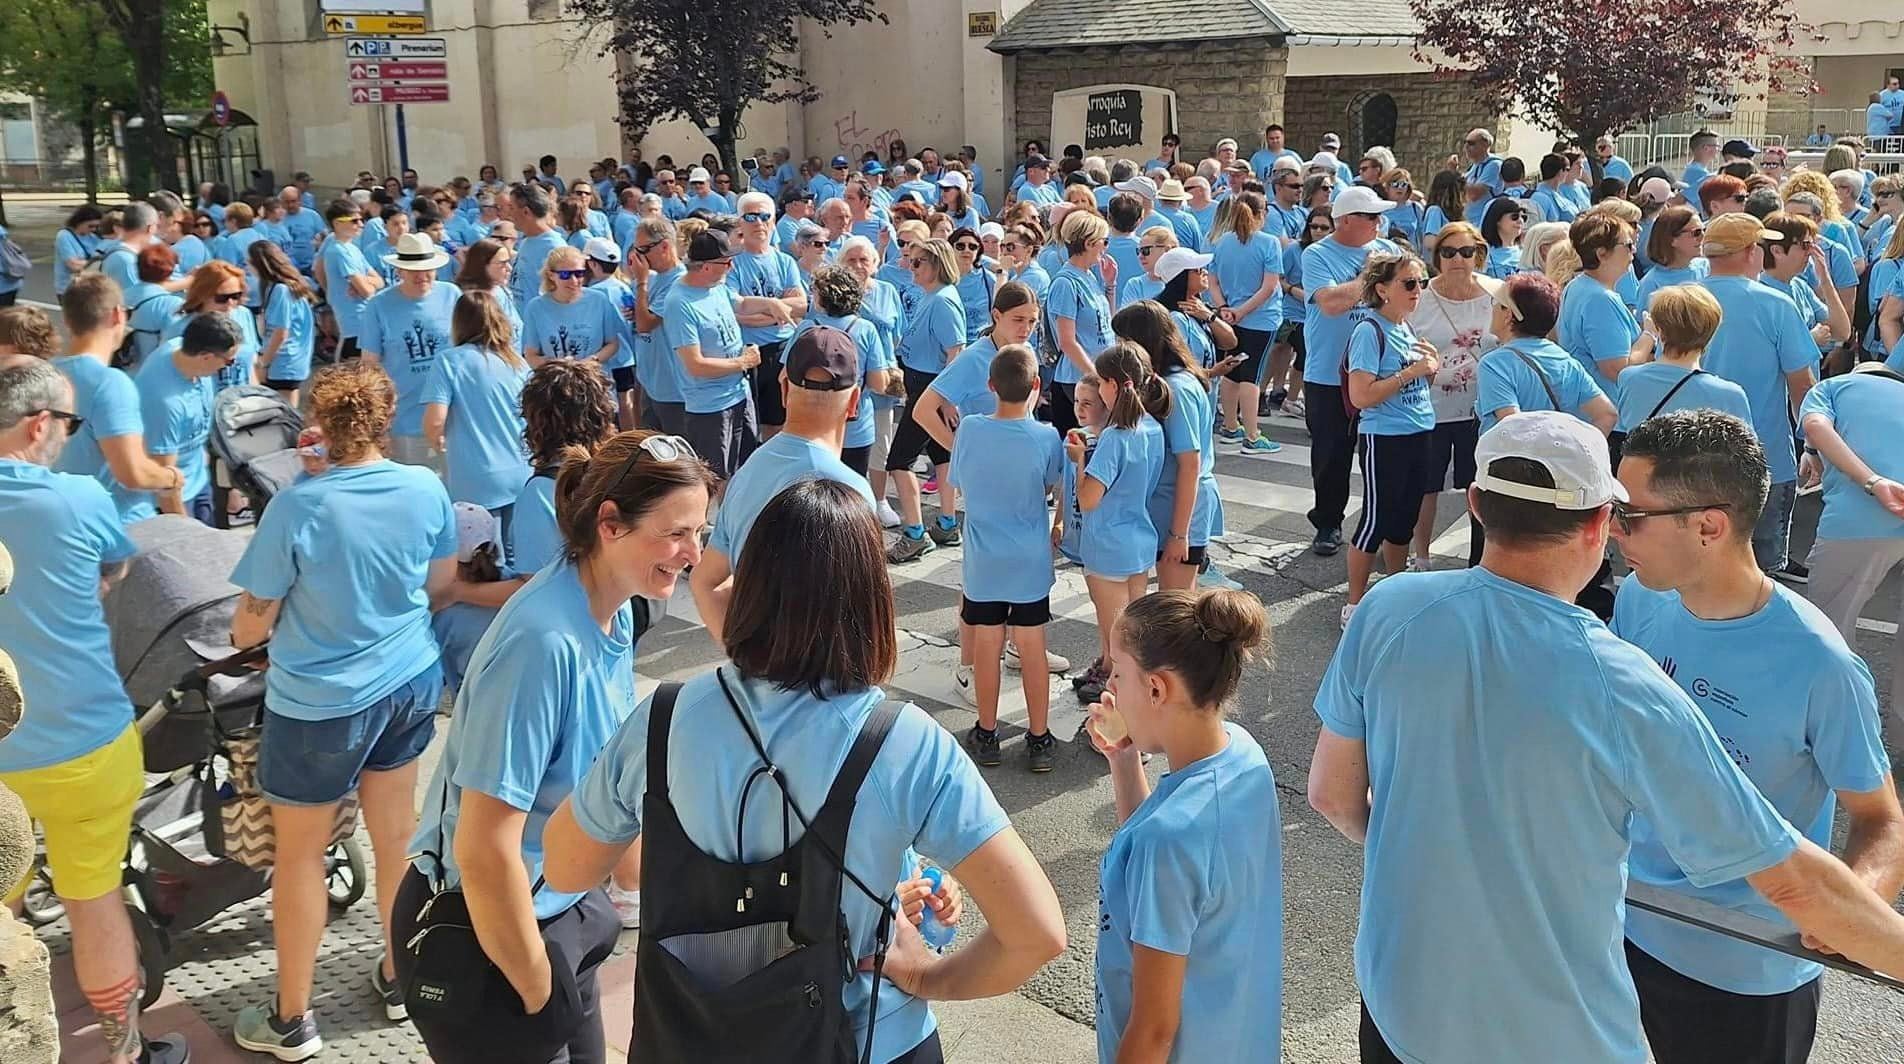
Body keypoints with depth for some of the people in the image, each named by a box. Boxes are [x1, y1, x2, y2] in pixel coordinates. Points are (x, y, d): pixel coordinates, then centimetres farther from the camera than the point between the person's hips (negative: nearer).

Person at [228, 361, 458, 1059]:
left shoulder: (297, 507, -23)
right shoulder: (427, 490, -10)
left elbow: (256, 621, -12)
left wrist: (238, 635, 11)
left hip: (318, 701, -4)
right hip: (410, 683, 5)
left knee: (300, 854, 12)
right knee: (396, 835, 19)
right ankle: (399, 977, 36)